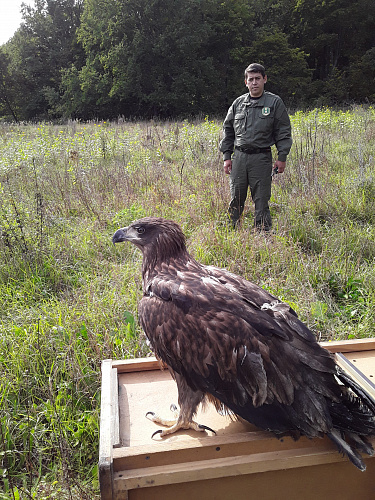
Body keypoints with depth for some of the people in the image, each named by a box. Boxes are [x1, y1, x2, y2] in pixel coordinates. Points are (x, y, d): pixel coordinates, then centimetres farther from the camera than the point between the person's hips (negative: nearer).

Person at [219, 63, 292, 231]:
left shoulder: (274, 102, 4)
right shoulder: (238, 103, 11)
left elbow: (283, 132, 3)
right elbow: (228, 130, 16)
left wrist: (282, 157, -4)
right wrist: (227, 156, 10)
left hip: (262, 158, -3)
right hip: (239, 157, 3)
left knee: (261, 200, 0)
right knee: (236, 199, 7)